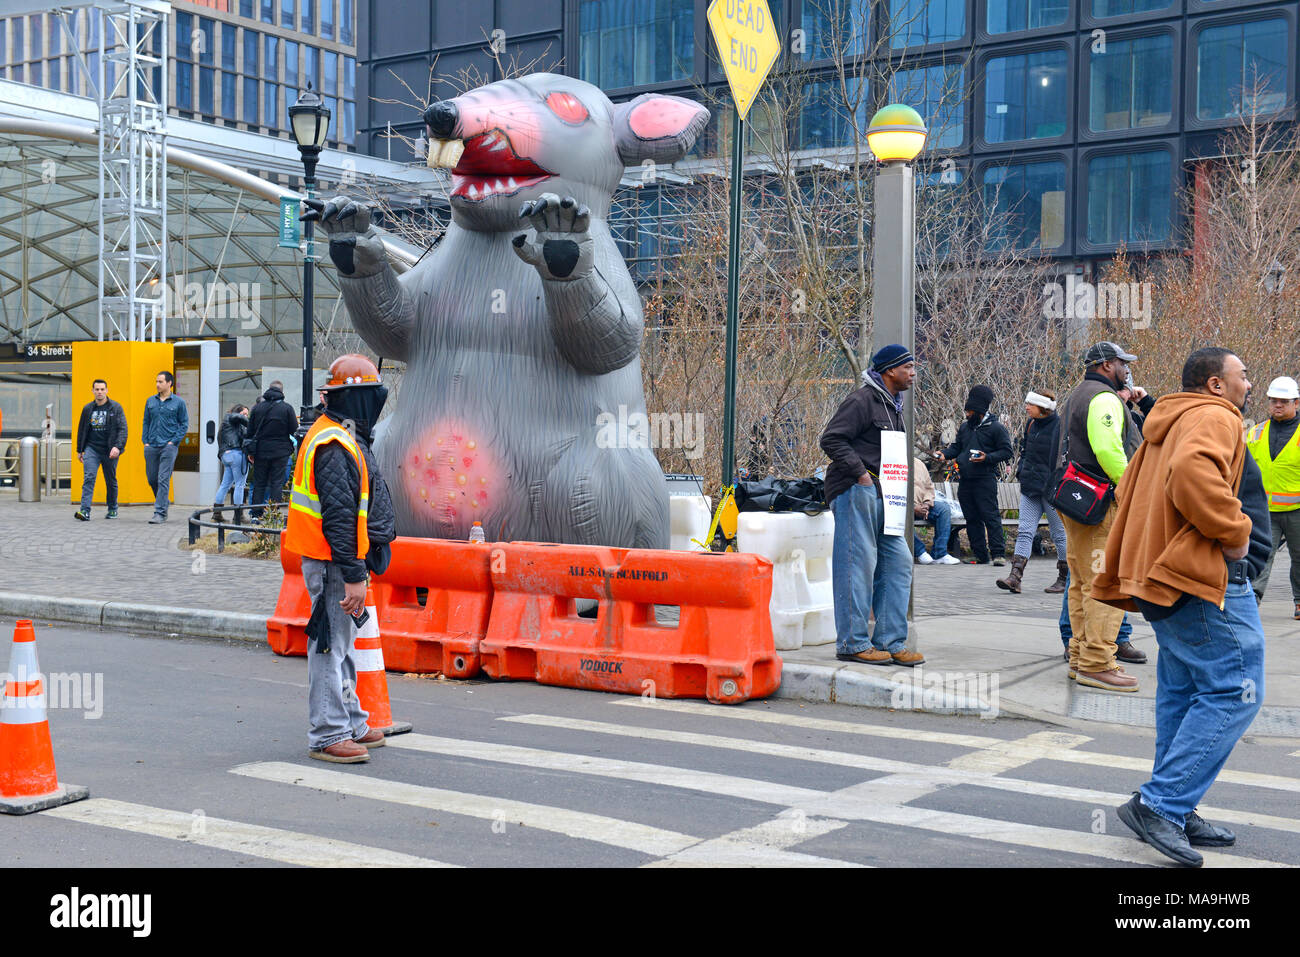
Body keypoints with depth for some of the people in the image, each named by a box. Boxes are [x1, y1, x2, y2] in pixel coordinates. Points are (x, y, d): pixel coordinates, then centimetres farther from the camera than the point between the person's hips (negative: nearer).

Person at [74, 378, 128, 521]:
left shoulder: (116, 407, -2)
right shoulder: (88, 409, 8)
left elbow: (122, 429, -8)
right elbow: (81, 430, 17)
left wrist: (117, 446, -21)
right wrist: (79, 450, 18)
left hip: (109, 451, -2)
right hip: (91, 448, 2)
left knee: (111, 481, 9)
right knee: (89, 478, -13)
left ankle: (112, 509, 26)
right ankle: (85, 511, -19)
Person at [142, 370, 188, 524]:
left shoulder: (178, 402, 0)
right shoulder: (150, 401, 11)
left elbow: (184, 424, 2)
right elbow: (146, 422, 16)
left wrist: (174, 441, -8)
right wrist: (145, 441, 6)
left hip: (168, 446, -4)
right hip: (151, 447, 5)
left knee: (163, 480, -9)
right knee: (152, 479, 9)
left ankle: (160, 513, -10)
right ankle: (162, 504, 29)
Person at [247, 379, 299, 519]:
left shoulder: (257, 407, 3)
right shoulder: (287, 408, -7)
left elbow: (250, 431, 6)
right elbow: (294, 429, -6)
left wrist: (251, 451, 14)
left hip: (261, 451, 2)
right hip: (280, 452, -2)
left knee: (259, 483, 9)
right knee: (277, 483, 3)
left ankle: (256, 514, 7)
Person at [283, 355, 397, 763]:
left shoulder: (343, 438, 15)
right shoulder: (335, 446, -19)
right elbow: (338, 516, -24)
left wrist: (356, 568, 23)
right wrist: (353, 575, -25)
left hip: (339, 560, 11)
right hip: (333, 562, -11)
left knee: (342, 645, 19)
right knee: (330, 646, -4)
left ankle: (351, 724, 30)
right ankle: (328, 736, 2)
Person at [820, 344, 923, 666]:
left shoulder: (893, 406, 21)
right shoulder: (862, 400, -9)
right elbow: (831, 439, -16)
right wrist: (861, 473, -18)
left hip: (883, 495, 10)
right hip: (855, 492, -10)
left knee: (898, 562, 6)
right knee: (858, 563, -7)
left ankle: (891, 642, 11)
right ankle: (852, 643, -1)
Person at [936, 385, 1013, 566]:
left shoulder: (996, 428, -3)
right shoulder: (965, 427, 16)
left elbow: (1006, 451, -5)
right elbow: (957, 447, 23)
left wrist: (987, 458, -18)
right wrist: (945, 454, 3)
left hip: (985, 479, -7)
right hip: (965, 480, 7)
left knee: (990, 516, -11)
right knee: (972, 519, 7)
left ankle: (999, 553, -9)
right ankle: (980, 555, 12)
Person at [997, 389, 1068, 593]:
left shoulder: (1060, 426, -12)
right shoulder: (1030, 424, 9)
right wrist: (1021, 471, 10)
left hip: (1052, 489, -7)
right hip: (1030, 486, 7)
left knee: (1059, 534, 5)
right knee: (1024, 531, -2)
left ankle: (1065, 579, 16)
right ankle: (1015, 578, -8)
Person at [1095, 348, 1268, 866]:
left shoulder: (1166, 425, 23)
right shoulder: (1216, 418, -9)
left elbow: (1129, 492, 28)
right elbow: (1193, 474, -30)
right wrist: (1234, 531, -20)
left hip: (1164, 577, 11)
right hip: (1204, 576, -11)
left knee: (1182, 693, 14)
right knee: (1232, 692, -9)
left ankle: (1176, 812, 18)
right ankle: (1158, 804, -12)